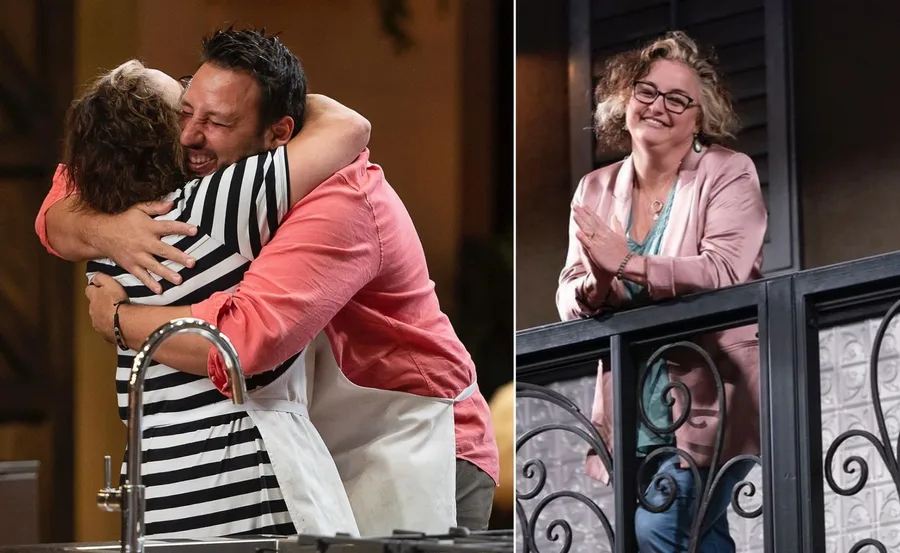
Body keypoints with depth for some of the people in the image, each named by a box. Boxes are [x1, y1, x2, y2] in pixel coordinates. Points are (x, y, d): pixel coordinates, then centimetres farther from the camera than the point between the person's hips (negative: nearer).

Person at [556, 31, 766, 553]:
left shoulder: (729, 174, -4)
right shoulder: (596, 189, 10)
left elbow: (725, 273, -19)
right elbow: (569, 294, 6)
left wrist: (626, 264, -26)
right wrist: (591, 290, -18)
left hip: (711, 407, -5)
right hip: (635, 420, 5)